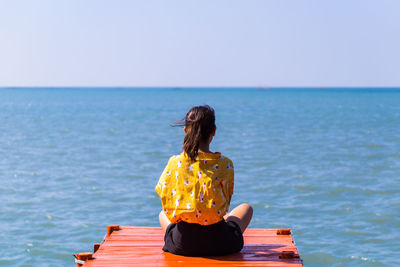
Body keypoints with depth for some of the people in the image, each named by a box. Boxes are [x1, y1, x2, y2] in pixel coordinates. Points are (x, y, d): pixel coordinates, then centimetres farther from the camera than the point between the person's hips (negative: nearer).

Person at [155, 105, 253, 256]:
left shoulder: (174, 163, -7)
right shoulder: (224, 164, -9)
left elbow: (164, 197, 3)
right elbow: (225, 203, 1)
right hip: (218, 244, -2)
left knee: (162, 214, 38)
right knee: (246, 208, 30)